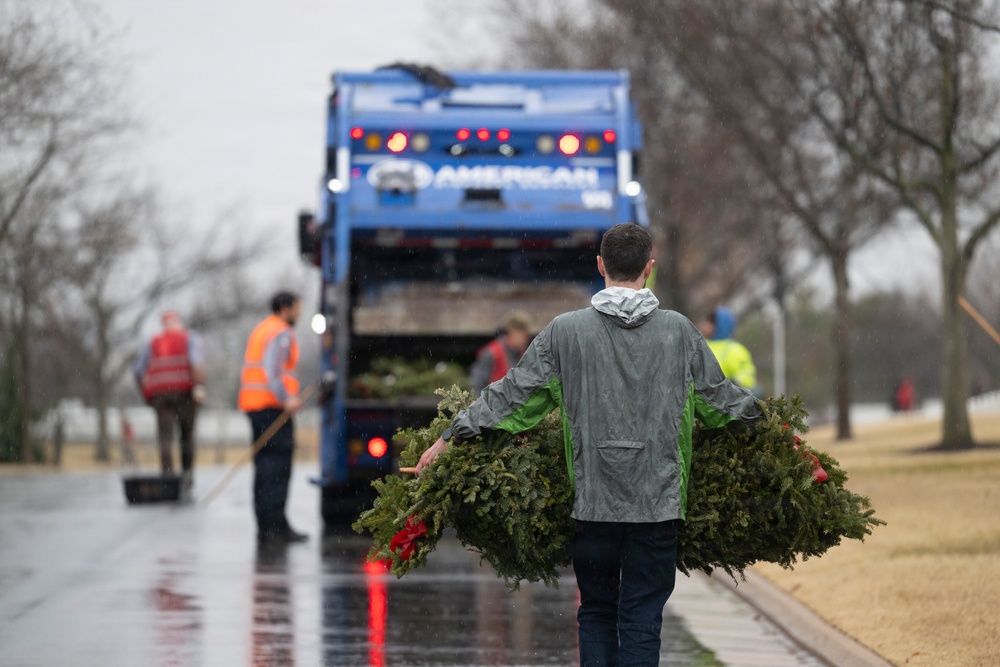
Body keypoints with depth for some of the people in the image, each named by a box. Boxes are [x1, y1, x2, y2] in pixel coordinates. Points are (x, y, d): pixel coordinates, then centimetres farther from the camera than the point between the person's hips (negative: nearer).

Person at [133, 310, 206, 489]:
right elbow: (196, 360, -10)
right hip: (184, 391, -1)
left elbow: (137, 370, 13)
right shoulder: (190, 337, 9)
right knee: (187, 433, 12)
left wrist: (147, 394, 19)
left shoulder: (153, 342, 17)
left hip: (159, 393, 1)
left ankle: (167, 474, -16)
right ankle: (187, 472, 7)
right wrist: (199, 386, -17)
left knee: (165, 436, -2)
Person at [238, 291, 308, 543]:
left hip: (253, 404, 10)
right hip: (272, 406, -10)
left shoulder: (261, 330, 21)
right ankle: (277, 525, -13)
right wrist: (286, 399, -30)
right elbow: (272, 371, -22)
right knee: (278, 466, -10)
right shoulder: (281, 333, -9)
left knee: (264, 464, 10)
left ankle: (264, 525, 10)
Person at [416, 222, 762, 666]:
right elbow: (718, 396, 12)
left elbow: (516, 393, 2)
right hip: (658, 502, 0)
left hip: (592, 497, 0)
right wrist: (761, 420, 31)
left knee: (596, 612, 15)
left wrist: (453, 436, 12)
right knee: (642, 620, 1)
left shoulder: (566, 330, -2)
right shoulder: (678, 330, 1)